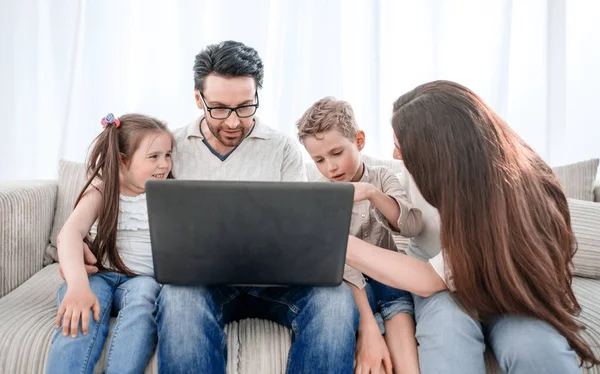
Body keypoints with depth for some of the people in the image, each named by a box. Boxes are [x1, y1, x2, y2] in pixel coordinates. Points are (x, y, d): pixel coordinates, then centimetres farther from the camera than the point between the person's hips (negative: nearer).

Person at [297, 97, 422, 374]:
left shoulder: (382, 178, 3)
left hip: (385, 273, 2)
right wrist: (368, 328, -30)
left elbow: (413, 227, -11)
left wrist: (372, 193, -28)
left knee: (399, 302, -28)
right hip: (348, 282, -1)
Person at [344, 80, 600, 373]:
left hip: (503, 292, -3)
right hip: (441, 289, 3)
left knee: (535, 346, -36)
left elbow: (432, 278, -29)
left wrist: (339, 243, -31)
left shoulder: (520, 194, -28)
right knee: (446, 317, -33)